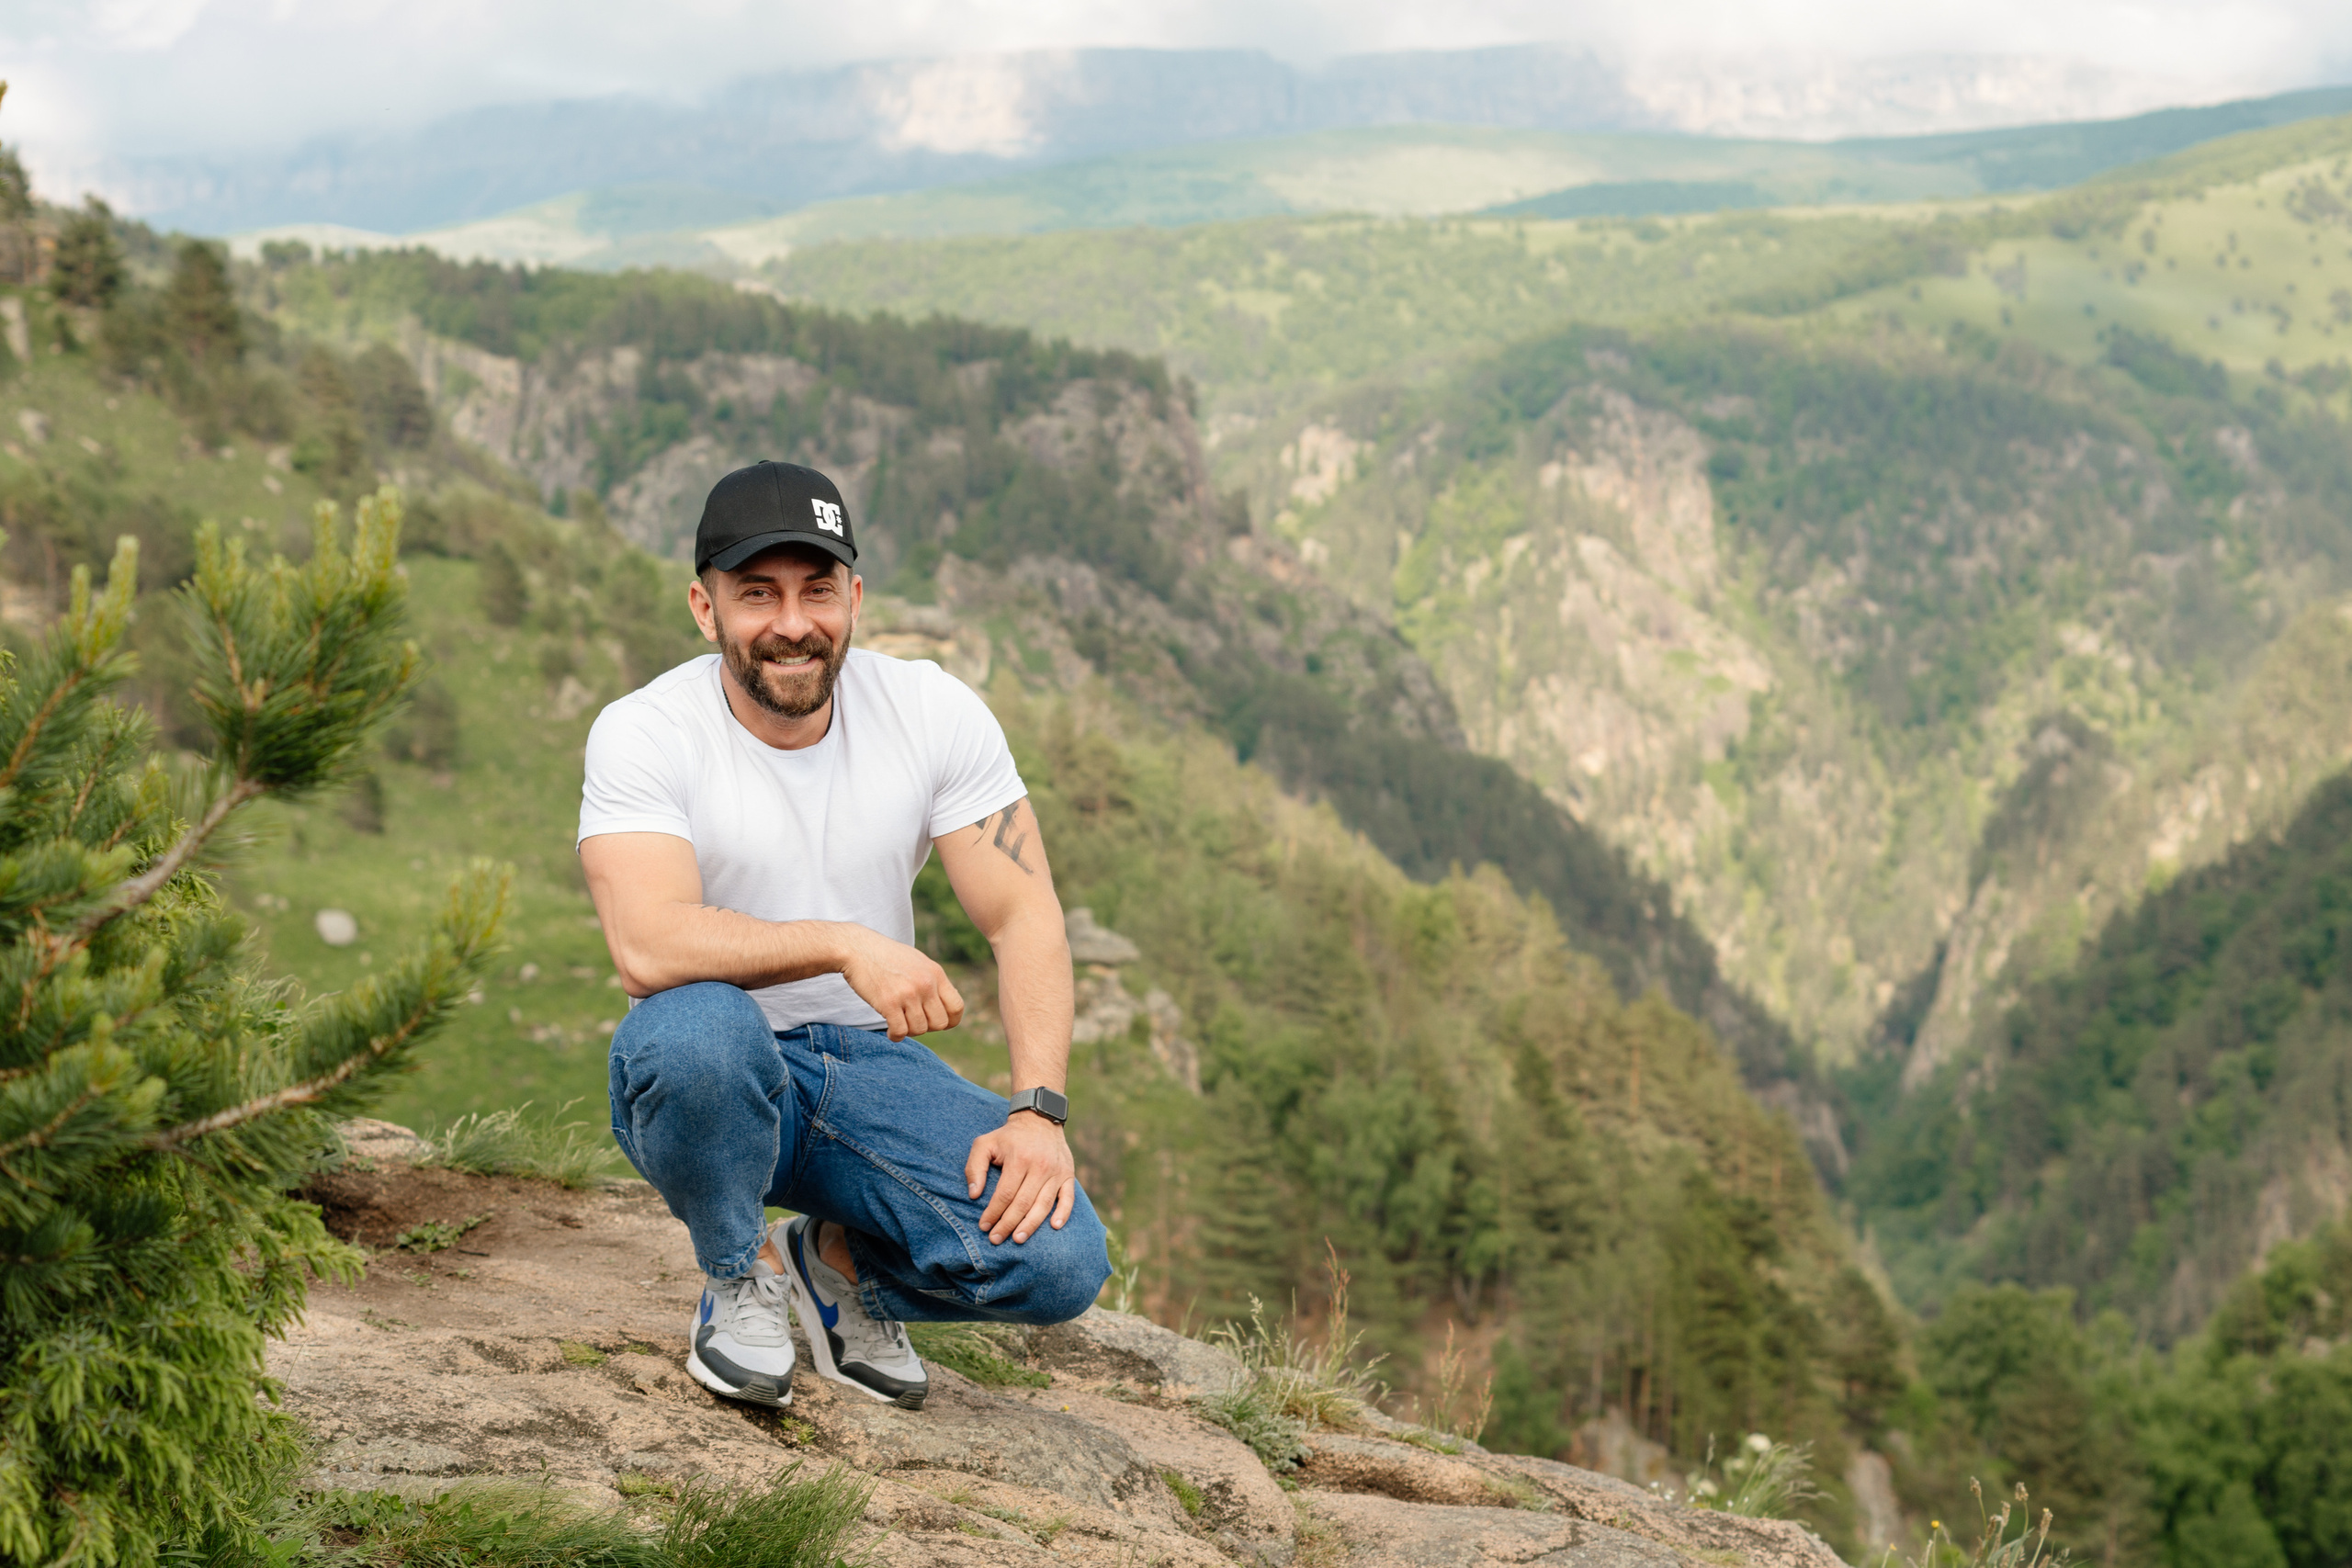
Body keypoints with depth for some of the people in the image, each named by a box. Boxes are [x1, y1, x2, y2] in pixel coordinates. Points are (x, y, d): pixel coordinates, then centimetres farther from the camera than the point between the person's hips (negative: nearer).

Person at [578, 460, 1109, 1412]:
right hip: (711, 1079, -2)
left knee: (1061, 1261, -21)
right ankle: (739, 1277, -8)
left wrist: (1038, 1110, -18)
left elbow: (1024, 917, -5)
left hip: (869, 1065, 3)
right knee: (698, 1028, -40)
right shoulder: (642, 734, -15)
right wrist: (846, 945, -38)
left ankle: (839, 1261, 12)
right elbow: (648, 948, -30)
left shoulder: (936, 713, -5)